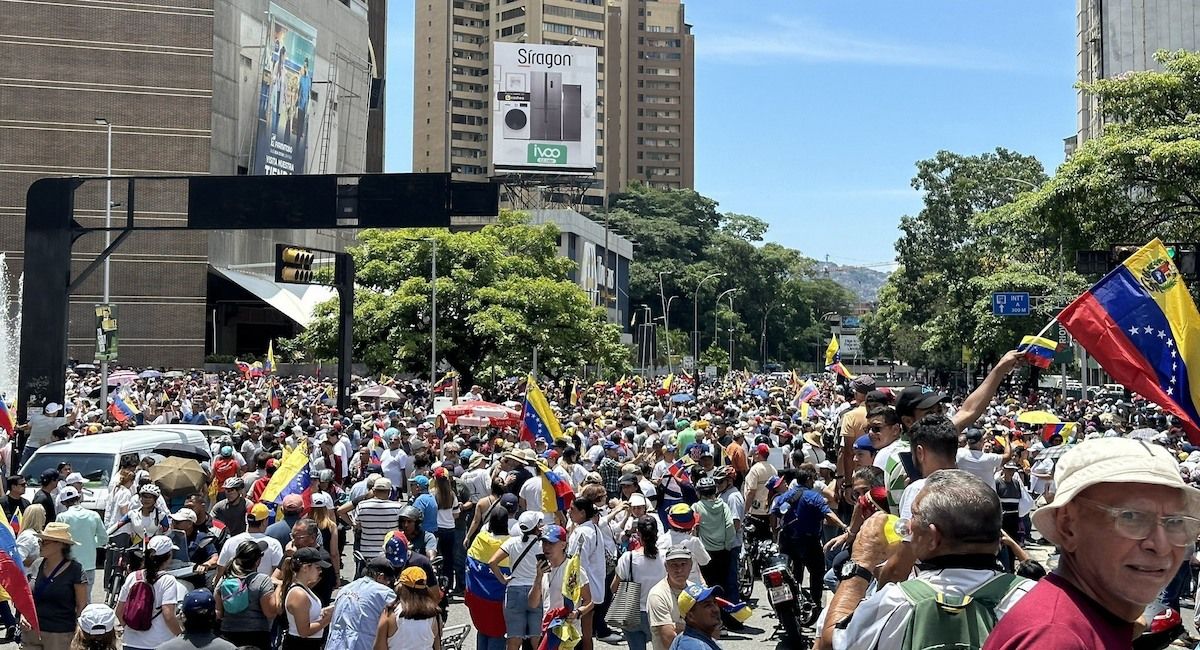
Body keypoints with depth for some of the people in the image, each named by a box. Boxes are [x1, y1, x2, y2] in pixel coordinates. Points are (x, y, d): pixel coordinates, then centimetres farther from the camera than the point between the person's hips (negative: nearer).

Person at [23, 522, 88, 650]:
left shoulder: (75, 570, -9)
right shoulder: (37, 565, 6)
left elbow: (82, 607, -6)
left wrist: (78, 637, -10)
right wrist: (23, 615, 1)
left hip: (60, 635, -5)